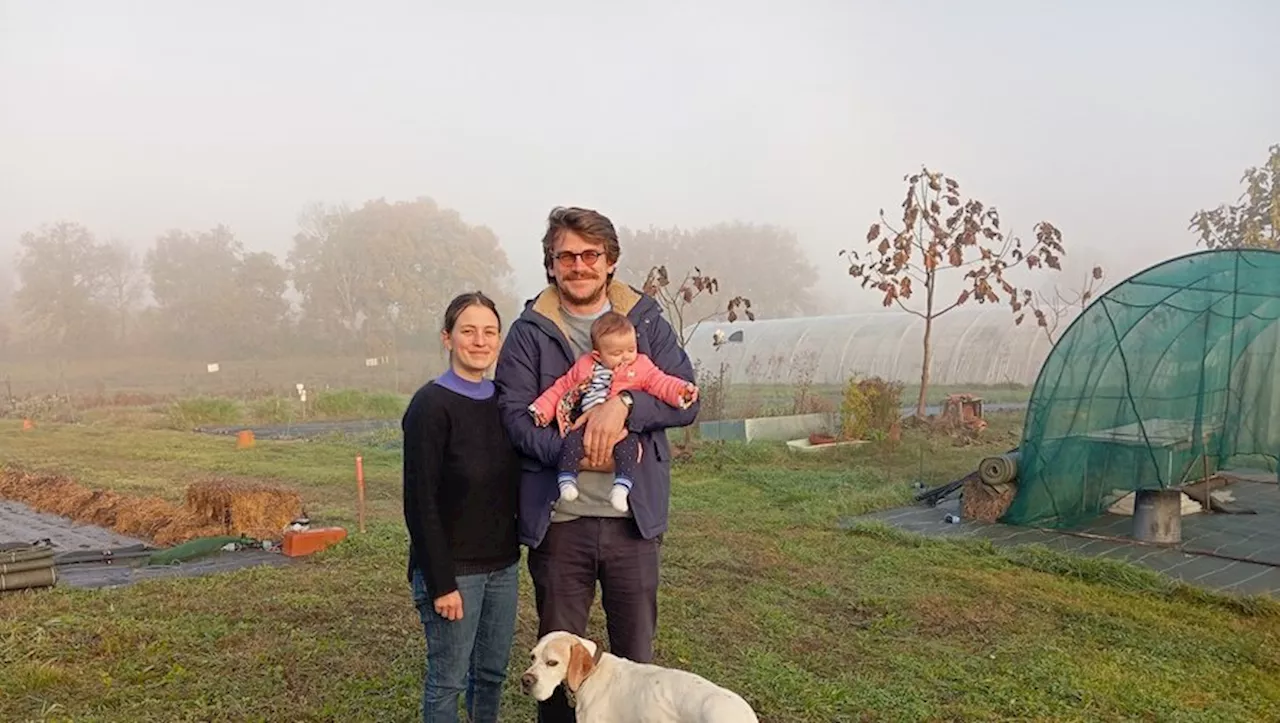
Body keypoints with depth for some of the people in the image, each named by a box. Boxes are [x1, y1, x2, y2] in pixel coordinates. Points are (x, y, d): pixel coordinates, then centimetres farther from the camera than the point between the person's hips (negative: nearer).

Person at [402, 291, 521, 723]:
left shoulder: (504, 400, 5)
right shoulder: (431, 405, -14)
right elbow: (420, 501, -16)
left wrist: (515, 549, 4)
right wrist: (441, 583, -17)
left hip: (502, 564, 6)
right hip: (453, 567, -6)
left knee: (493, 671, 15)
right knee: (448, 679, 5)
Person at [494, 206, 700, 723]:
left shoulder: (646, 322, 6)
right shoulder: (529, 332, 1)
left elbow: (686, 398, -2)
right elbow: (515, 415, -7)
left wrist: (624, 404, -20)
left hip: (634, 519, 1)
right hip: (558, 520, -1)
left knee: (636, 656, 14)